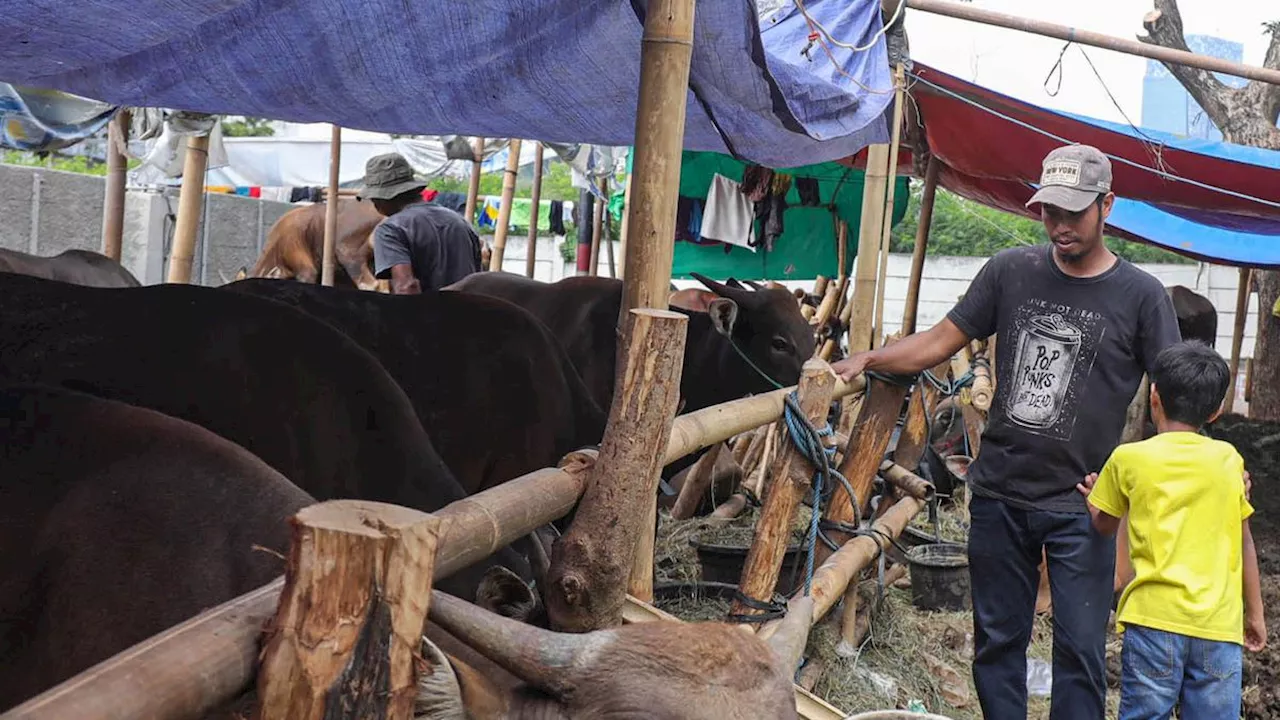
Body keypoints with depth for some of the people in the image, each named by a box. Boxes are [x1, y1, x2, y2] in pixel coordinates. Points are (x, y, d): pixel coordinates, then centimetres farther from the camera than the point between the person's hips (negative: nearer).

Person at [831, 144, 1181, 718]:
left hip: (1080, 509, -2)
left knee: (1080, 650, 0)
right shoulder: (1011, 271, 4)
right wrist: (867, 360, -6)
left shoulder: (1140, 295, -2)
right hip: (1000, 495, 3)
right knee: (997, 642, 13)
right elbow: (942, 341, 6)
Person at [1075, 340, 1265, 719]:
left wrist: (1094, 496, 33)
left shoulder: (1128, 458, 0)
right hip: (1220, 624, 2)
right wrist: (1254, 613, 23)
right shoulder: (1229, 459, 7)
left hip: (1155, 617, -2)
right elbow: (1244, 542, 13)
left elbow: (1104, 525, 12)